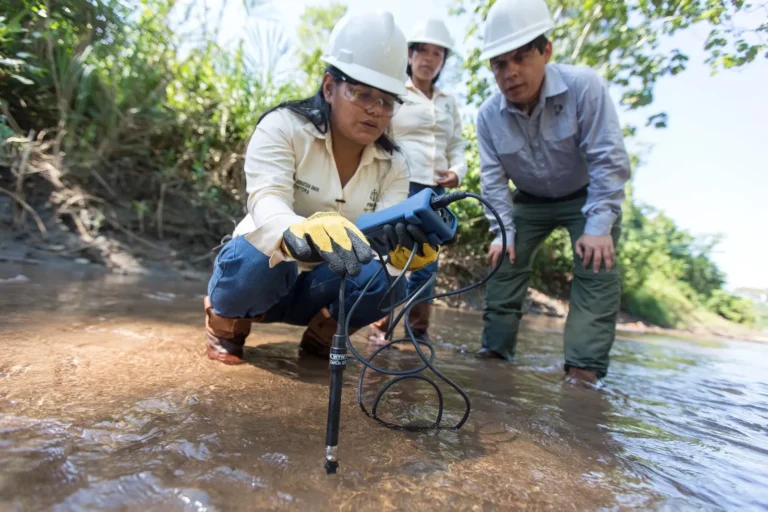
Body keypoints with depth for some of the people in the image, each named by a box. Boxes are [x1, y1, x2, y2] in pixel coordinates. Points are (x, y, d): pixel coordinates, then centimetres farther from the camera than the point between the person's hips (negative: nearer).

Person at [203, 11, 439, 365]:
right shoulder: (283, 127, -18)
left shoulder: (392, 164, -7)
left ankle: (321, 334, 5)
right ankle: (227, 321, 0)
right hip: (261, 273, -2)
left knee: (387, 278, -24)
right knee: (260, 256, -36)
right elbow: (267, 208, -34)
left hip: (320, 288, 3)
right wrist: (304, 236, -58)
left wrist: (405, 245, -44)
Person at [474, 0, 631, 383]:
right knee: (505, 264, -2)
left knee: (595, 269, -18)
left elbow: (608, 160, -27)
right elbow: (493, 179, -11)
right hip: (530, 200, 4)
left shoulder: (584, 86, -28)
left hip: (588, 197, -3)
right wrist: (504, 232, -19)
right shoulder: (488, 115, -17)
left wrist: (598, 228, -30)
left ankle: (584, 369, -15)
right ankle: (495, 350, 9)